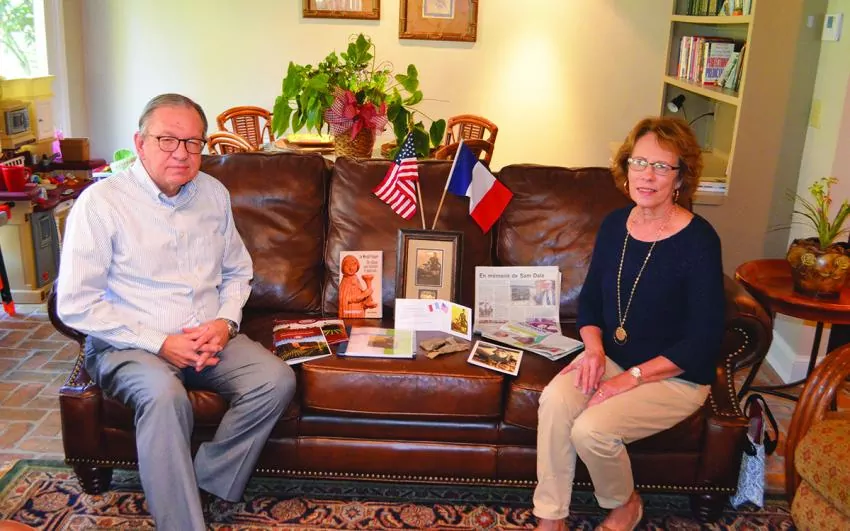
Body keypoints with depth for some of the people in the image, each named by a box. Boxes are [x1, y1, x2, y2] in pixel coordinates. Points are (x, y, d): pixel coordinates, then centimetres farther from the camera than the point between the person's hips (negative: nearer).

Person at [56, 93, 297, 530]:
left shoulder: (213, 194, 7)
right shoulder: (100, 202, -9)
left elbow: (238, 271, 18)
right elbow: (75, 304, -12)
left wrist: (225, 321, -3)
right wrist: (159, 343, -17)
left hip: (208, 338, 5)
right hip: (127, 344, -5)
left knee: (277, 380, -19)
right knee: (164, 395, -36)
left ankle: (201, 485, -9)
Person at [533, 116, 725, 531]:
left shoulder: (698, 241, -18)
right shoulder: (615, 225, 0)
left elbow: (703, 340, -17)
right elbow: (590, 296, 11)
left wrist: (632, 376, -20)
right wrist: (593, 347, -9)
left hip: (675, 376, -5)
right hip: (612, 358, 5)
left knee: (590, 429, -25)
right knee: (554, 399, -24)